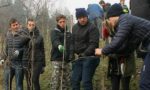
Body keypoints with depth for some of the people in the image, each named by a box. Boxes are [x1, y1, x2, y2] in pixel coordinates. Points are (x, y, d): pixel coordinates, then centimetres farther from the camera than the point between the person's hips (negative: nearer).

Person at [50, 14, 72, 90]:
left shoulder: (69, 33, 16)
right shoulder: (54, 32, -2)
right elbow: (55, 41, -24)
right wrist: (59, 46, -46)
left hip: (67, 61, 6)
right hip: (57, 60, -6)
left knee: (67, 82, 9)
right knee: (55, 81, -11)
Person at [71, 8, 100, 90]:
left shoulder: (92, 28, -10)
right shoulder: (74, 28, 13)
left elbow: (93, 44, -17)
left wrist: (85, 54, -20)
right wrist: (74, 53, 6)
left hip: (89, 58, -7)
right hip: (78, 58, 7)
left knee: (86, 82, -10)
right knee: (74, 80, 9)